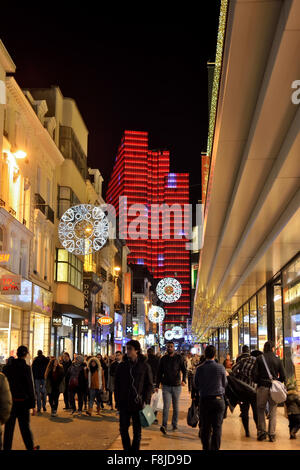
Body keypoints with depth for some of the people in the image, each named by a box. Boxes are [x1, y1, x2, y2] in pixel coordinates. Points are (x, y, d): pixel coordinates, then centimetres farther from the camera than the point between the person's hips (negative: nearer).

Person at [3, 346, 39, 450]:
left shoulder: (7, 367, 1)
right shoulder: (26, 368, -11)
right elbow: (30, 387, -10)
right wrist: (32, 403, -5)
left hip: (9, 401, 3)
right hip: (22, 401, -3)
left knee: (9, 426, 9)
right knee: (25, 426, 9)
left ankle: (6, 447, 11)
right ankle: (30, 447, 19)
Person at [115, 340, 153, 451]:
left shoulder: (144, 366, -1)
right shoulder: (122, 366, 4)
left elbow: (149, 385, 1)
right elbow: (117, 385, 7)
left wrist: (146, 401, -8)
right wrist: (118, 401, 1)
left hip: (138, 404, -2)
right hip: (124, 404, 2)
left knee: (137, 431, 6)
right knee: (123, 429, 5)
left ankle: (135, 449, 19)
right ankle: (127, 448, 22)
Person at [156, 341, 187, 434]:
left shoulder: (179, 358, 1)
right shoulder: (163, 359, 5)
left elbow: (184, 370, -3)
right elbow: (159, 373, 9)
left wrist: (184, 380, -22)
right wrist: (157, 385, 3)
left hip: (176, 386, 0)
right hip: (166, 386, 0)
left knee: (176, 407, 9)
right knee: (166, 406, -11)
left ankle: (175, 425, 21)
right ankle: (164, 426, -18)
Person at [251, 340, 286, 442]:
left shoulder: (259, 358, -3)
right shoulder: (278, 360, 1)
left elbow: (254, 373, -7)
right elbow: (283, 377, 2)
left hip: (262, 387, -1)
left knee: (260, 410, 11)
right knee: (272, 412, 8)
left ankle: (261, 432, 6)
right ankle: (272, 434, 5)